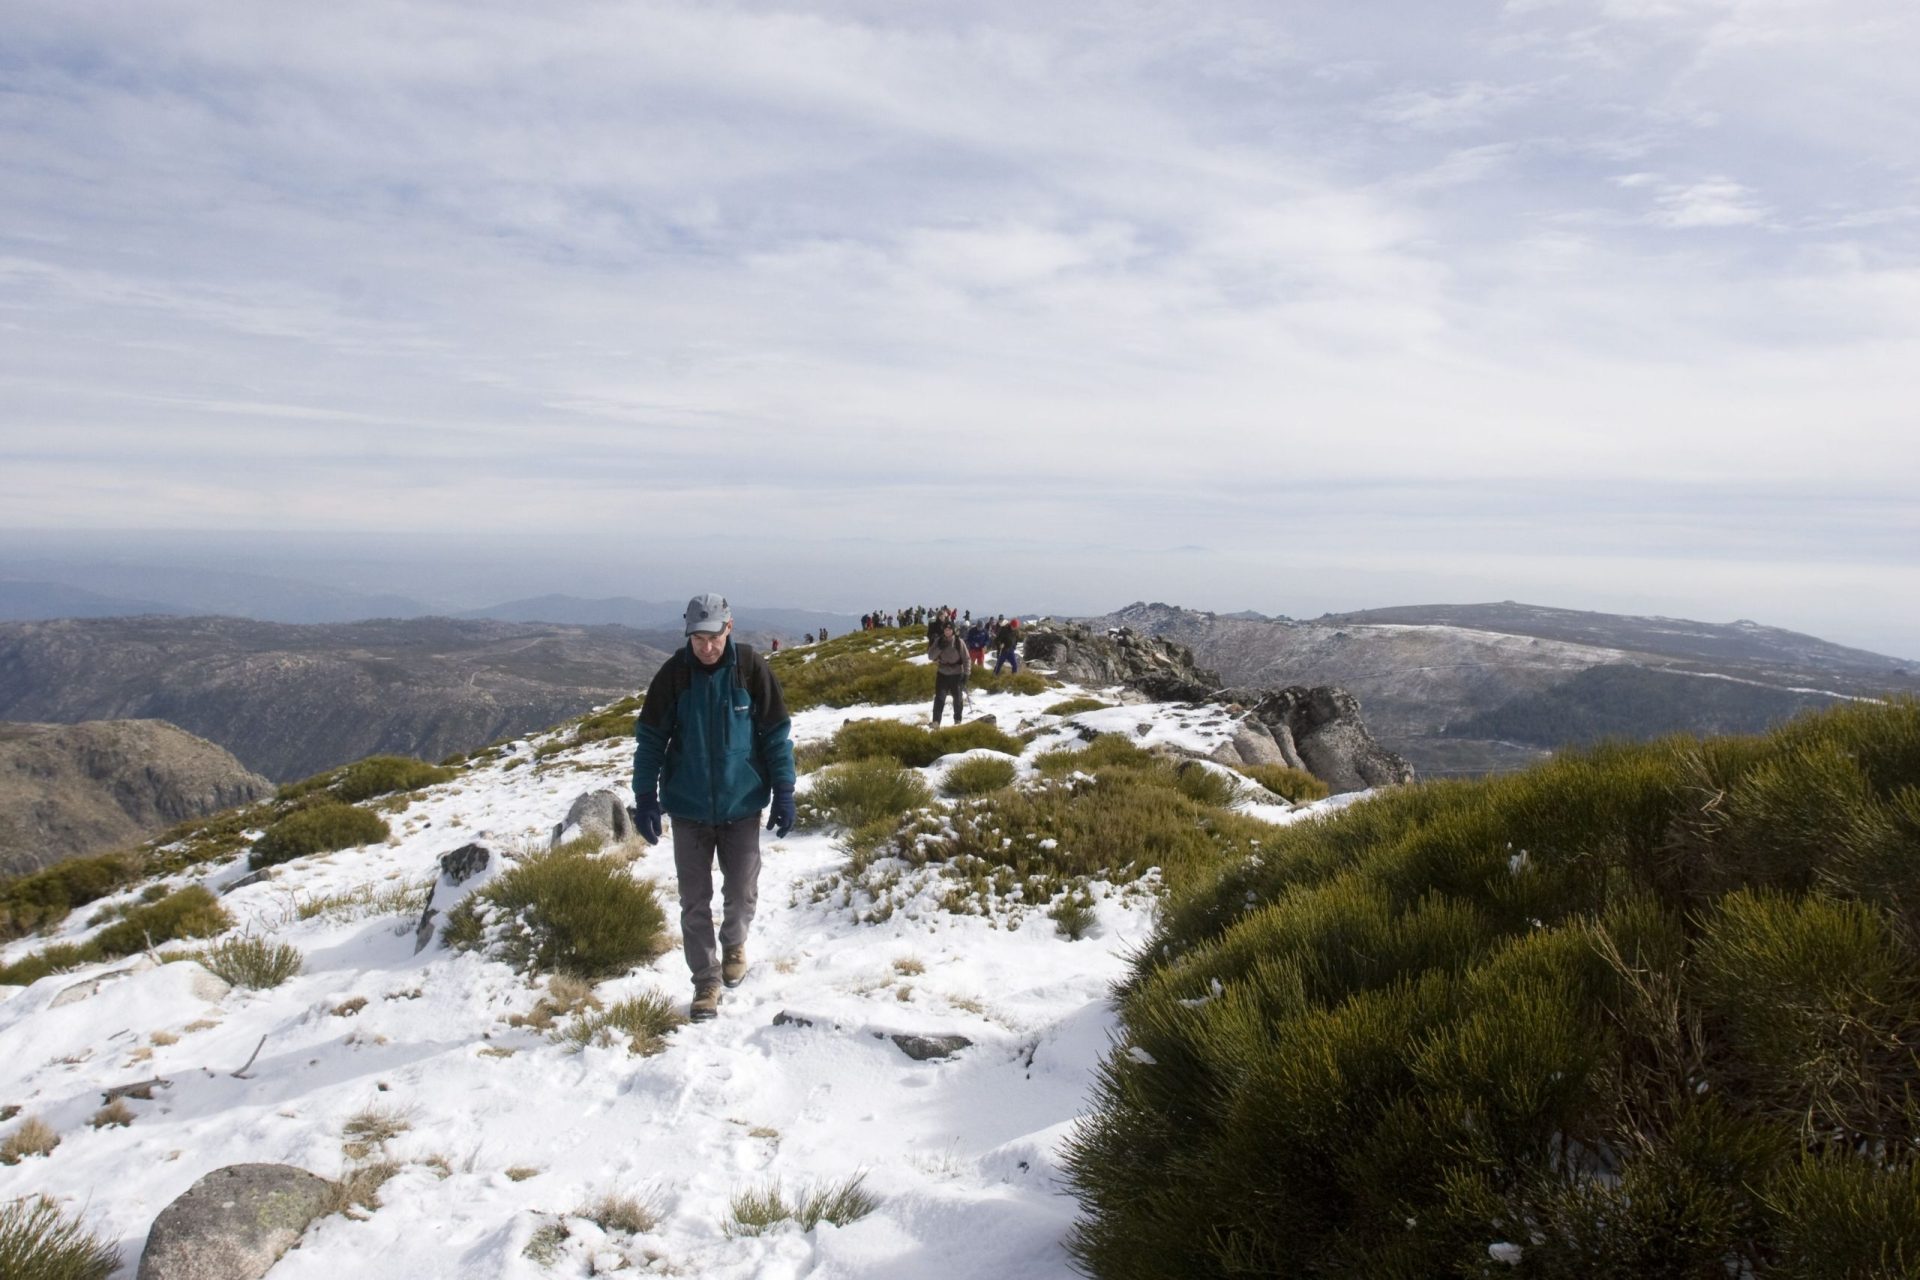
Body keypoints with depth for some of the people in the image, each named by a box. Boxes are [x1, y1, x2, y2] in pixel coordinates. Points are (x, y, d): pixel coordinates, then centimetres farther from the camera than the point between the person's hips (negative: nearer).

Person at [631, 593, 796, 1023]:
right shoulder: (673, 673, -8)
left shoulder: (751, 668, -10)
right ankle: (706, 982, 21)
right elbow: (650, 738, 0)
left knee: (742, 894, 8)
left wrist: (784, 793, -5)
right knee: (695, 902, 5)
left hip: (742, 805, 0)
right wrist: (645, 797, -3)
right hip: (688, 808, 1)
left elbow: (777, 733, -3)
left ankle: (734, 944, 38)